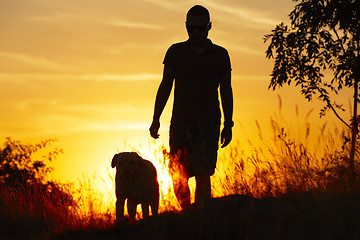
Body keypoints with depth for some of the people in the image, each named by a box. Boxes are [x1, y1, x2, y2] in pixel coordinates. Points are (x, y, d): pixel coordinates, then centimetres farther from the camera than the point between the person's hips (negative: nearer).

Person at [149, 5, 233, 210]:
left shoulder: (220, 55, 8)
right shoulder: (176, 52, 8)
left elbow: (226, 91, 10)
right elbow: (165, 87, 9)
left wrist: (228, 124, 4)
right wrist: (156, 119, 1)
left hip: (208, 122, -1)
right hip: (181, 121, 1)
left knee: (203, 173, -13)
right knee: (178, 177, 0)